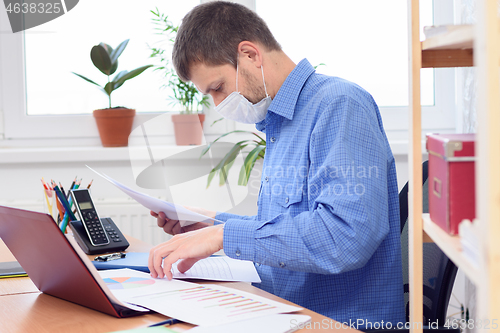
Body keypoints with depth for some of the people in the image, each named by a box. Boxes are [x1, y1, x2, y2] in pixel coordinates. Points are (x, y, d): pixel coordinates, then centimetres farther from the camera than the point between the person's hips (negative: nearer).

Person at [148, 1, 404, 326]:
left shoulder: (340, 105, -14)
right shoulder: (278, 123, 17)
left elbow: (346, 236, -27)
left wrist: (224, 235, -22)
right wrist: (214, 223, 16)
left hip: (344, 321, -8)